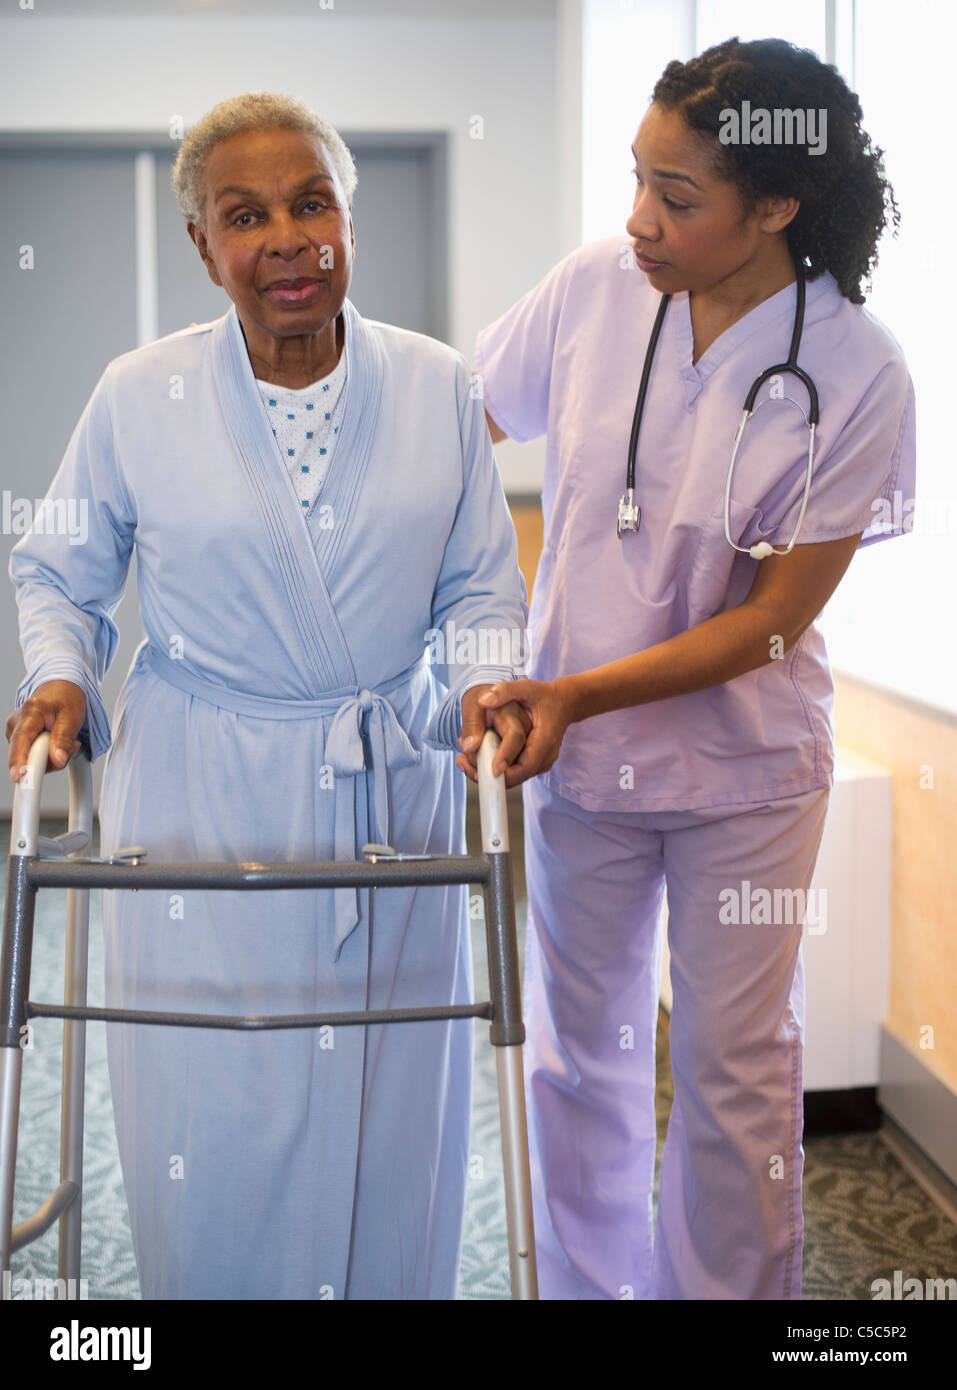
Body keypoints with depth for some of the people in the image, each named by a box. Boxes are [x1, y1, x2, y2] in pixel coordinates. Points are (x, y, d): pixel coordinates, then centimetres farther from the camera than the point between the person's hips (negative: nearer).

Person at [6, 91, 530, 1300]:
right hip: (202, 801, -1)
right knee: (210, 1122, 4)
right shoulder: (138, 397, -4)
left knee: (389, 1114, 12)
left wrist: (484, 683, -12)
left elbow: (480, 583, 6)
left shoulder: (437, 387, 0)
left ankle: (388, 1283, 35)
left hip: (394, 792, 2)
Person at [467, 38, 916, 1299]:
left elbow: (773, 616, -16)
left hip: (741, 769, -3)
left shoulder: (855, 375, -17)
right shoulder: (592, 290, -9)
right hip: (577, 747, 3)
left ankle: (730, 1292, 34)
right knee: (578, 1049, 17)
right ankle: (590, 1286, 39)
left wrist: (575, 694, -23)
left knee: (734, 1068, 10)